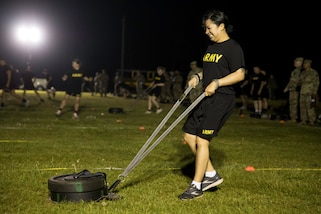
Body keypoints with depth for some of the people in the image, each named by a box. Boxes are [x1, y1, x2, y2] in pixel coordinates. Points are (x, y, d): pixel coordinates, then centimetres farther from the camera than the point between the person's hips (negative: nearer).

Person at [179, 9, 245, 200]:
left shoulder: (233, 48, -11)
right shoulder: (211, 47, 16)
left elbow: (240, 74, -17)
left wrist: (217, 83, -24)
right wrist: (198, 77, 8)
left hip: (222, 100, -10)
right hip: (207, 99, 10)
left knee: (202, 140, -9)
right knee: (189, 135, 7)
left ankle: (196, 187, 3)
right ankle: (211, 174, 19)